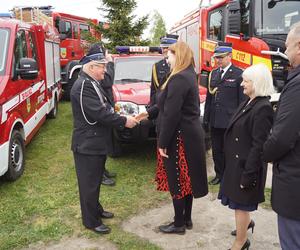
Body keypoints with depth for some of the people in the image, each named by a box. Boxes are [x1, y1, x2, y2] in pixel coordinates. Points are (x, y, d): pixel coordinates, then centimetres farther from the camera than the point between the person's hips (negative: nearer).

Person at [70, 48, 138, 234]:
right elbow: (99, 114, -27)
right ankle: (91, 221, 18)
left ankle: (96, 209, 39)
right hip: (87, 145, -10)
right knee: (89, 183, 4)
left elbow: (105, 109, 13)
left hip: (97, 143, 10)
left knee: (95, 180, 22)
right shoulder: (83, 86, -21)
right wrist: (124, 121, -18)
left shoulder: (93, 84, 11)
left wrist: (122, 118, -2)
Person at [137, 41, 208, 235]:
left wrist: (163, 142, -18)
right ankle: (187, 218, 31)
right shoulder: (189, 75, 12)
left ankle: (179, 224, 18)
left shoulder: (179, 79, -20)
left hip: (180, 137, -10)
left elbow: (171, 114, -23)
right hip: (190, 134, 10)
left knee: (176, 180, 3)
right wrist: (149, 113, 19)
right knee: (185, 179, 18)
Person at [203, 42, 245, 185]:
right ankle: (219, 175, 30)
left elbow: (242, 100, -8)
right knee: (216, 150, 14)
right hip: (214, 121, 6)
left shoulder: (238, 74, -7)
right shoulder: (213, 74, 11)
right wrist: (206, 118, 11)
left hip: (230, 121, -5)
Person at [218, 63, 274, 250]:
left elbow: (259, 146, -23)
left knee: (240, 203, 7)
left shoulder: (263, 108, -21)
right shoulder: (248, 103, 6)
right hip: (236, 161, 8)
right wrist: (233, 165, 15)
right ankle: (246, 222, 49)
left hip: (246, 164, -8)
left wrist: (248, 174, -21)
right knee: (239, 200, 24)